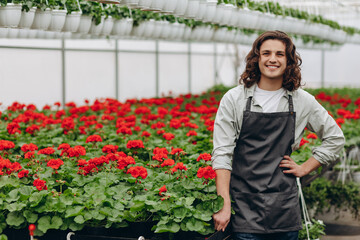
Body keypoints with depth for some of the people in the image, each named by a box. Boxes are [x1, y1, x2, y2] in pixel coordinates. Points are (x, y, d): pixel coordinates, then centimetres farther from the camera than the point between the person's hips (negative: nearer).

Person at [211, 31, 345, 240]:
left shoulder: (302, 101, 5)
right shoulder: (234, 99, -1)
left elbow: (335, 138, 18)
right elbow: (222, 154, -4)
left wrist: (304, 168, 8)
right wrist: (224, 206, -11)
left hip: (285, 208, 2)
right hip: (245, 206, -2)